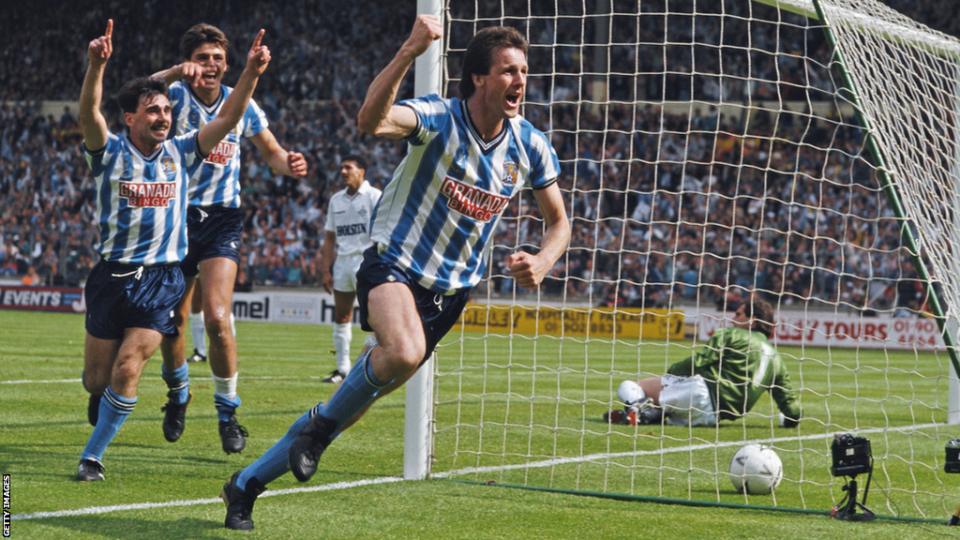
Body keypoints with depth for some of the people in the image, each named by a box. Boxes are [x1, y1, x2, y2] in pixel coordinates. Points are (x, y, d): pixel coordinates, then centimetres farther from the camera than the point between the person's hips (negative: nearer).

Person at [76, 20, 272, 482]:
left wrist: (250, 73, -20)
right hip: (112, 276, -1)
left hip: (162, 280, 1)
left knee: (127, 369, -14)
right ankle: (102, 394, 45)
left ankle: (93, 455, 1)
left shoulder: (180, 153, 4)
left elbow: (227, 119, -4)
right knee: (97, 378, 7)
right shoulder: (110, 153, -5)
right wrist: (96, 66, -43)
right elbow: (88, 114, -25)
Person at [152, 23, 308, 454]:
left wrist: (289, 164, -11)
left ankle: (228, 413, -3)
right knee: (172, 321, 7)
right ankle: (177, 395, 36)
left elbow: (271, 152, 13)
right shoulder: (175, 94, -7)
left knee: (217, 318, -17)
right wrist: (176, 74, -52)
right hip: (176, 217, 0)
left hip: (221, 220, 0)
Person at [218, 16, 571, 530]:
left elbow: (558, 222, 11)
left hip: (452, 288, 5)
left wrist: (541, 263, -10)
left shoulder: (531, 146, -1)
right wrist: (410, 51, -47)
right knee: (404, 352, -38)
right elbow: (370, 120, -37)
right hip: (394, 264, -5)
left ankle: (247, 485, 20)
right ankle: (322, 423, -7)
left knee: (356, 402, 4)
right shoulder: (438, 118, -16)